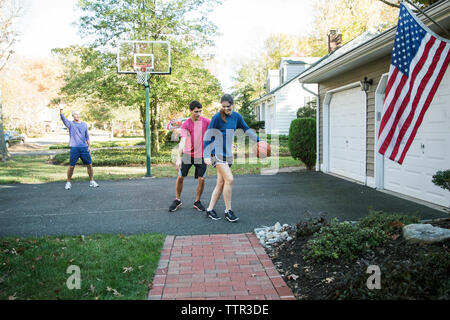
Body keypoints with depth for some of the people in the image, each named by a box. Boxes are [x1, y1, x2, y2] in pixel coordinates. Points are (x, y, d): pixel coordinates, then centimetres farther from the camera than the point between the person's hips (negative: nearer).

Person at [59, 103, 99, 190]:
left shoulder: (84, 124, 13)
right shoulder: (70, 124, 3)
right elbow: (63, 118, -14)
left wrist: (89, 146, 10)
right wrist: (61, 109, -31)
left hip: (84, 148, 3)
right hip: (74, 148, -3)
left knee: (89, 165, 3)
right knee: (71, 166, 0)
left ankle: (92, 181, 15)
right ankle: (68, 182, 15)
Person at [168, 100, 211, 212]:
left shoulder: (206, 122, -7)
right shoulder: (185, 125, -12)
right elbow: (182, 142, -22)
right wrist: (178, 158, -33)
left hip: (201, 155, 1)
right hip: (188, 154, 0)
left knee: (201, 179, -4)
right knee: (180, 177, 0)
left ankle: (197, 202, 15)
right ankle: (177, 200, 19)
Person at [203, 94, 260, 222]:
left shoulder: (236, 116, 5)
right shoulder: (217, 117, -11)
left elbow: (247, 129, 18)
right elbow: (208, 137, -11)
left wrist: (259, 140, 13)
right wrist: (206, 156, -15)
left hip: (228, 154, 6)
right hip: (217, 153, -6)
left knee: (221, 183, 5)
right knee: (229, 179, -16)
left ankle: (210, 209, 14)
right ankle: (228, 211, -5)